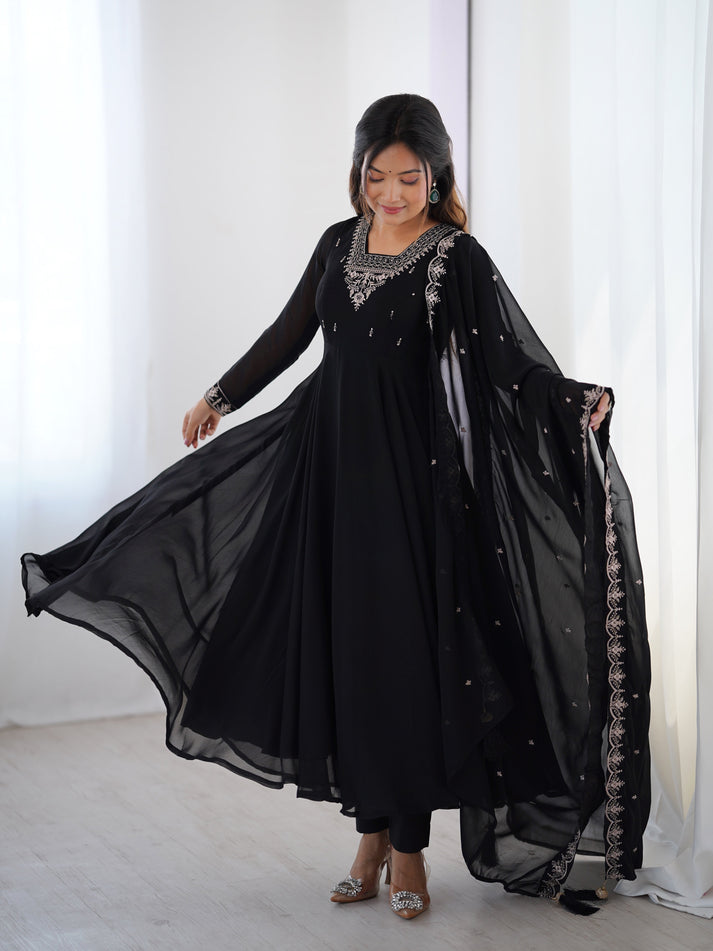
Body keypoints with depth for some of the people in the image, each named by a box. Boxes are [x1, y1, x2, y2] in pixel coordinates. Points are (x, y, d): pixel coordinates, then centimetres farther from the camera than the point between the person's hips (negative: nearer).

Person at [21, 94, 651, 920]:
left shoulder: (458, 260, -7)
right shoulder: (339, 244, 8)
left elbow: (513, 357, -15)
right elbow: (290, 334, 21)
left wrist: (575, 401, -34)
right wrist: (220, 397, 30)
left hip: (413, 480, -5)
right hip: (334, 469, 5)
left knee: (407, 653, -3)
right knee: (344, 651, 6)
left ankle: (409, 851, 10)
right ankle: (372, 835, 19)